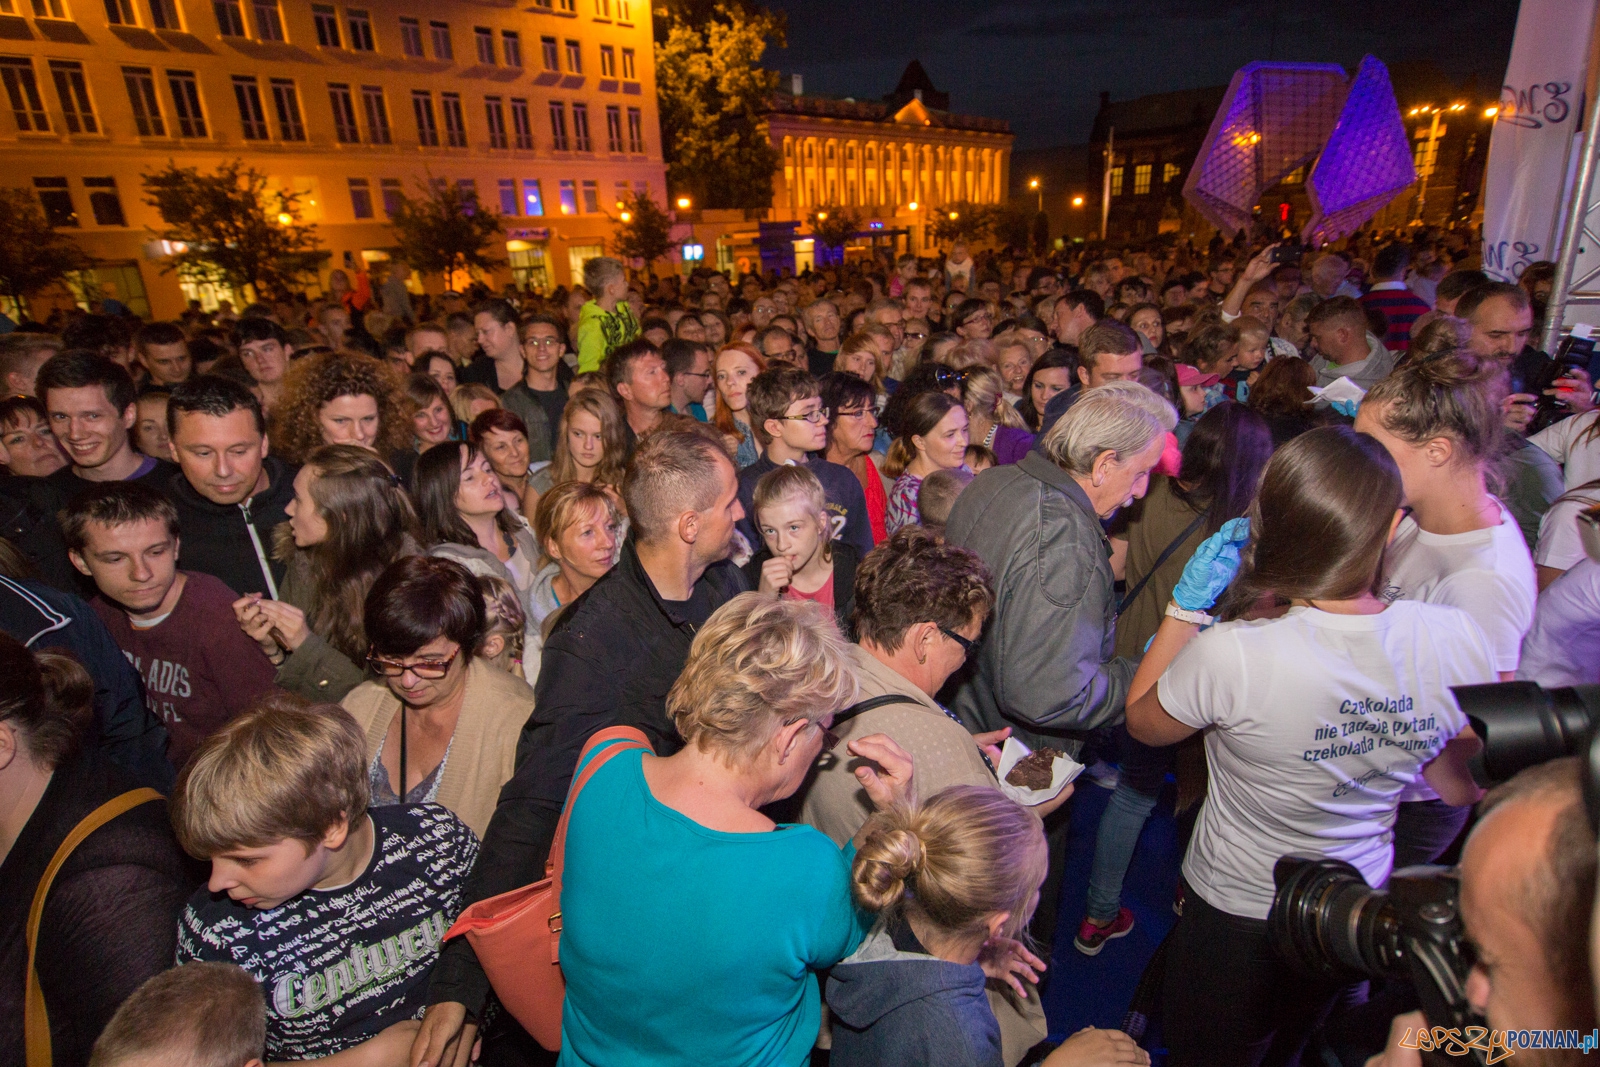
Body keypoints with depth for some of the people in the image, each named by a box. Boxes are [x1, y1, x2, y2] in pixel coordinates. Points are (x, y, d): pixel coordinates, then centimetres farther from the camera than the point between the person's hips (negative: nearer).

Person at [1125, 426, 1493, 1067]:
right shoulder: (1456, 639, -22)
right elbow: (1464, 788, -4)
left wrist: (1187, 603, -15)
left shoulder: (1232, 656, -36)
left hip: (1233, 922, -4)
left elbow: (1141, 721, -13)